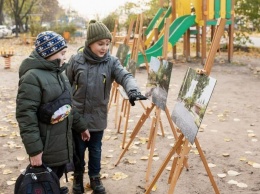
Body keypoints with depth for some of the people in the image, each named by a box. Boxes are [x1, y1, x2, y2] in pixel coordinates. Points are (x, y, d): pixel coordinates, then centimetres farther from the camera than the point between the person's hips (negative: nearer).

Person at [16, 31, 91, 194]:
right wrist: (33, 148, -23)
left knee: (57, 175, 21)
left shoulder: (58, 72, 11)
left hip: (63, 141, 8)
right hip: (46, 145, -8)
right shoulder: (32, 77, -19)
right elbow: (25, 115, -22)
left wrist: (81, 126, 21)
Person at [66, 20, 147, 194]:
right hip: (77, 115, -1)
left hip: (98, 117, 1)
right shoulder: (76, 60, -8)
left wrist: (132, 89, -45)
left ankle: (95, 178, 37)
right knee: (78, 150, 14)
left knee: (95, 150, 17)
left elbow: (125, 76, -24)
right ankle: (78, 178, 37)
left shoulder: (111, 62, -7)